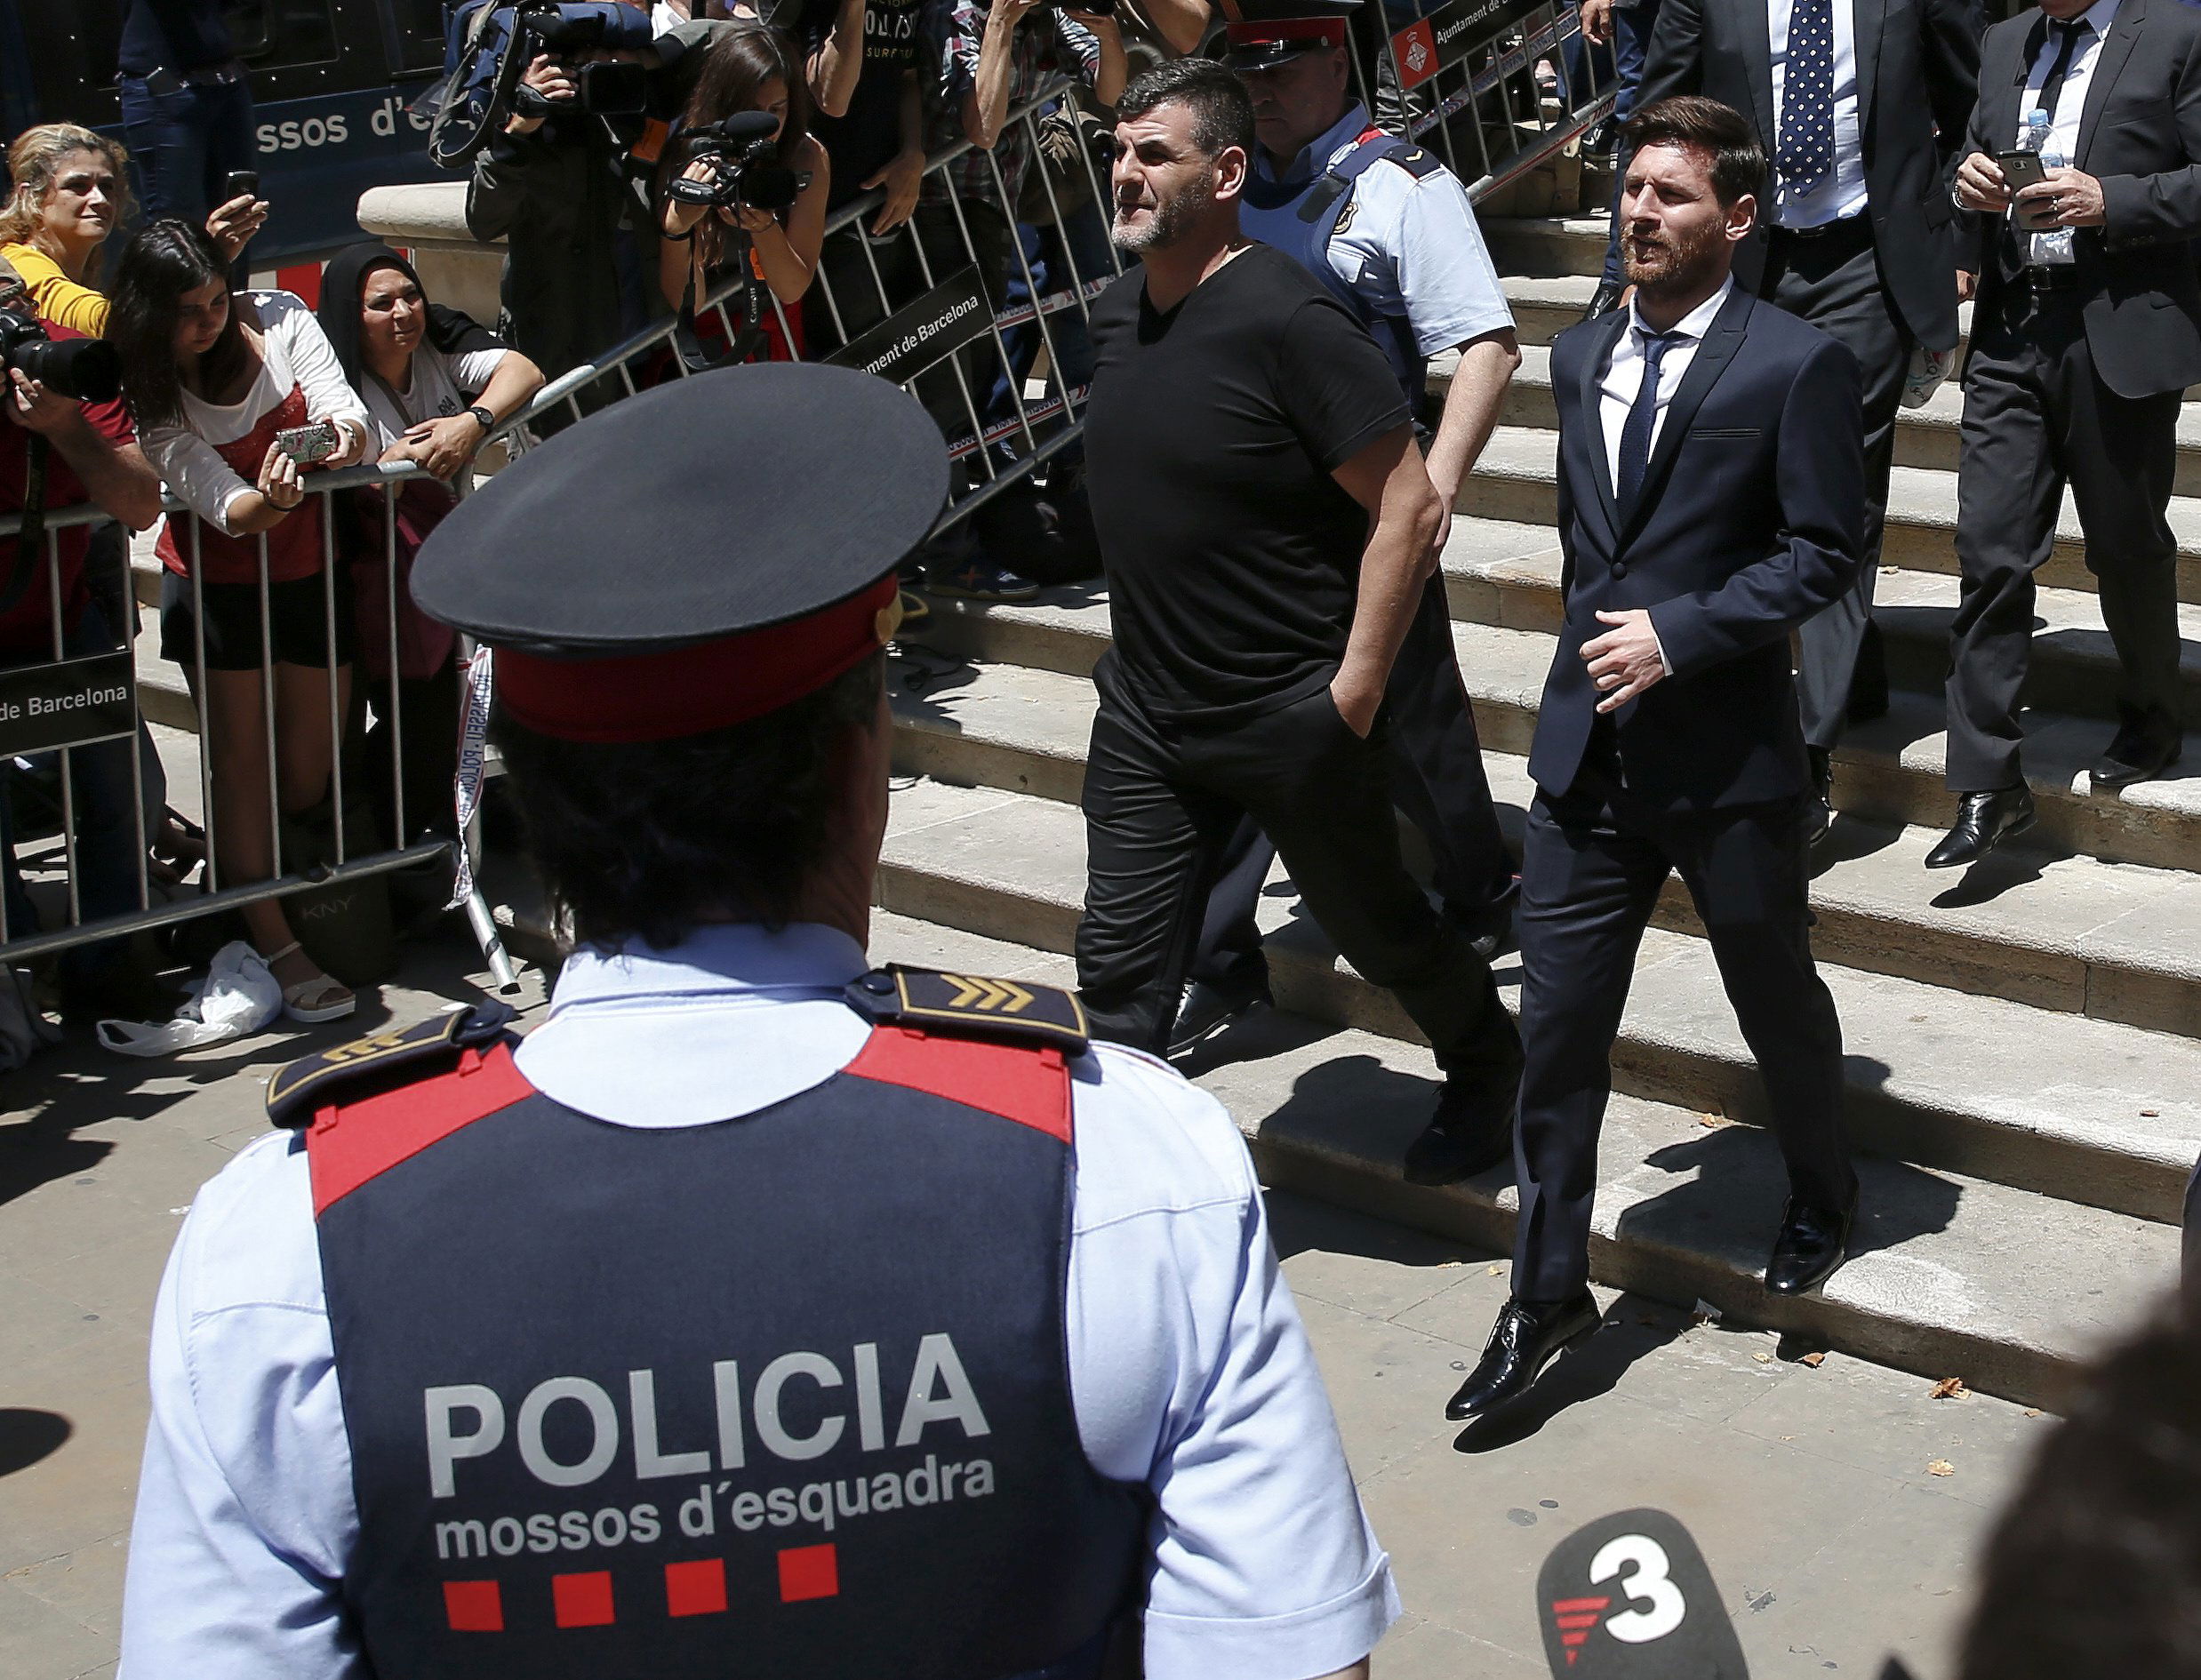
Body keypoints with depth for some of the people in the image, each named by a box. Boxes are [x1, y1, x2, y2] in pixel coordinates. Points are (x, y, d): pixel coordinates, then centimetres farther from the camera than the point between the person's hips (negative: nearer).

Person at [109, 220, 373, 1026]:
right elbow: (223, 506, -24)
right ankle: (275, 945, -3)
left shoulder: (278, 318, -11)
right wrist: (271, 500, -46)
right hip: (217, 584, -3)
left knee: (312, 760, 7)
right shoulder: (148, 394, -17)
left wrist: (348, 434, -43)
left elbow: (345, 410, -19)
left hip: (311, 570, 3)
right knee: (242, 759, -6)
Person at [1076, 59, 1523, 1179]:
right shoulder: (1117, 319, 3)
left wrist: (1355, 687, -19)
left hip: (1294, 717, -6)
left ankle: (1487, 1070, 42)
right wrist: (1144, 649, 17)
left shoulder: (1285, 321, -20)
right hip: (1146, 710, 6)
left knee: (1373, 926, 15)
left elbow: (1409, 508, -20)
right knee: (1120, 969, 3)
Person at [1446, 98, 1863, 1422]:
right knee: (1559, 1028, 4)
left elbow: (1822, 553, -11)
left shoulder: (1797, 363, -10)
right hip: (1589, 749, 5)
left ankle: (1823, 1199, 44)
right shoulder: (1583, 358, 9)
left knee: (1779, 1004, 17)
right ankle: (1549, 1293, 15)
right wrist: (1600, 641, 13)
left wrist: (1680, 633, -19)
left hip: (1730, 758, -4)